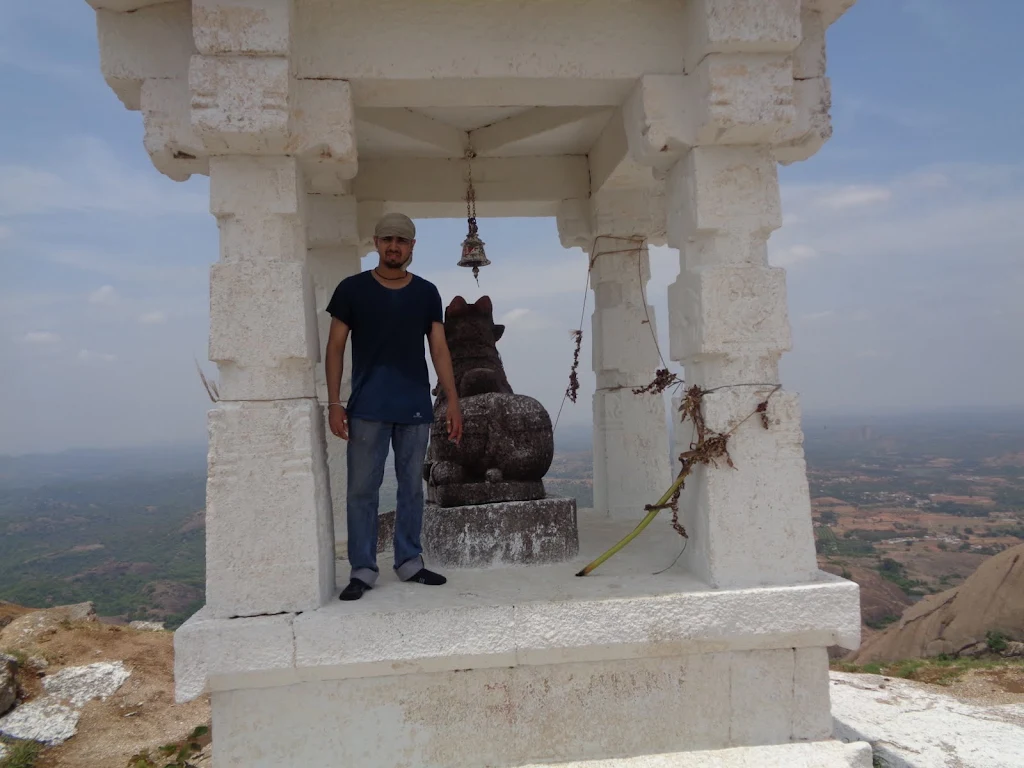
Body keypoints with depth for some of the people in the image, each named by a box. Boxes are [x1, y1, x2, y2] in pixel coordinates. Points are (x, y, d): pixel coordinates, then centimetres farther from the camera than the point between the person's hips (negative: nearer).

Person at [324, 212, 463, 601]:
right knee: (362, 489, 0)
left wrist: (453, 401, 1)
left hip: (416, 408, 2)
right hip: (367, 408, -2)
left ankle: (409, 562, 22)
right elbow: (335, 347, 2)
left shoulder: (426, 292, 8)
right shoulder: (352, 289, 2)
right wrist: (334, 402, -6)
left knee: (412, 487, 9)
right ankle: (362, 570, 11)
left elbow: (439, 350, 8)